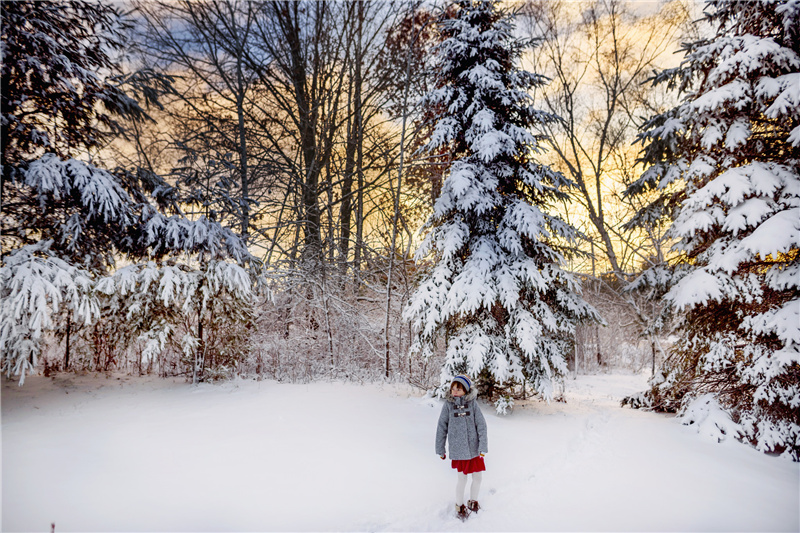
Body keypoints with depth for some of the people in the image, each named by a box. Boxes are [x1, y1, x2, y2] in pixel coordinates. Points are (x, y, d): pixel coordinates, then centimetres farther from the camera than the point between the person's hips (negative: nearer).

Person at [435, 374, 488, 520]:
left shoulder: (472, 403, -6)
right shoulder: (448, 404, -6)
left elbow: (481, 425, -5)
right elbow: (442, 427, 0)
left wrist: (483, 446, -11)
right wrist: (440, 449, 3)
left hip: (474, 448, 1)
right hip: (458, 449, -1)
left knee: (478, 477, 9)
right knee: (462, 477, 6)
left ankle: (473, 501, 36)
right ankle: (459, 506, 30)